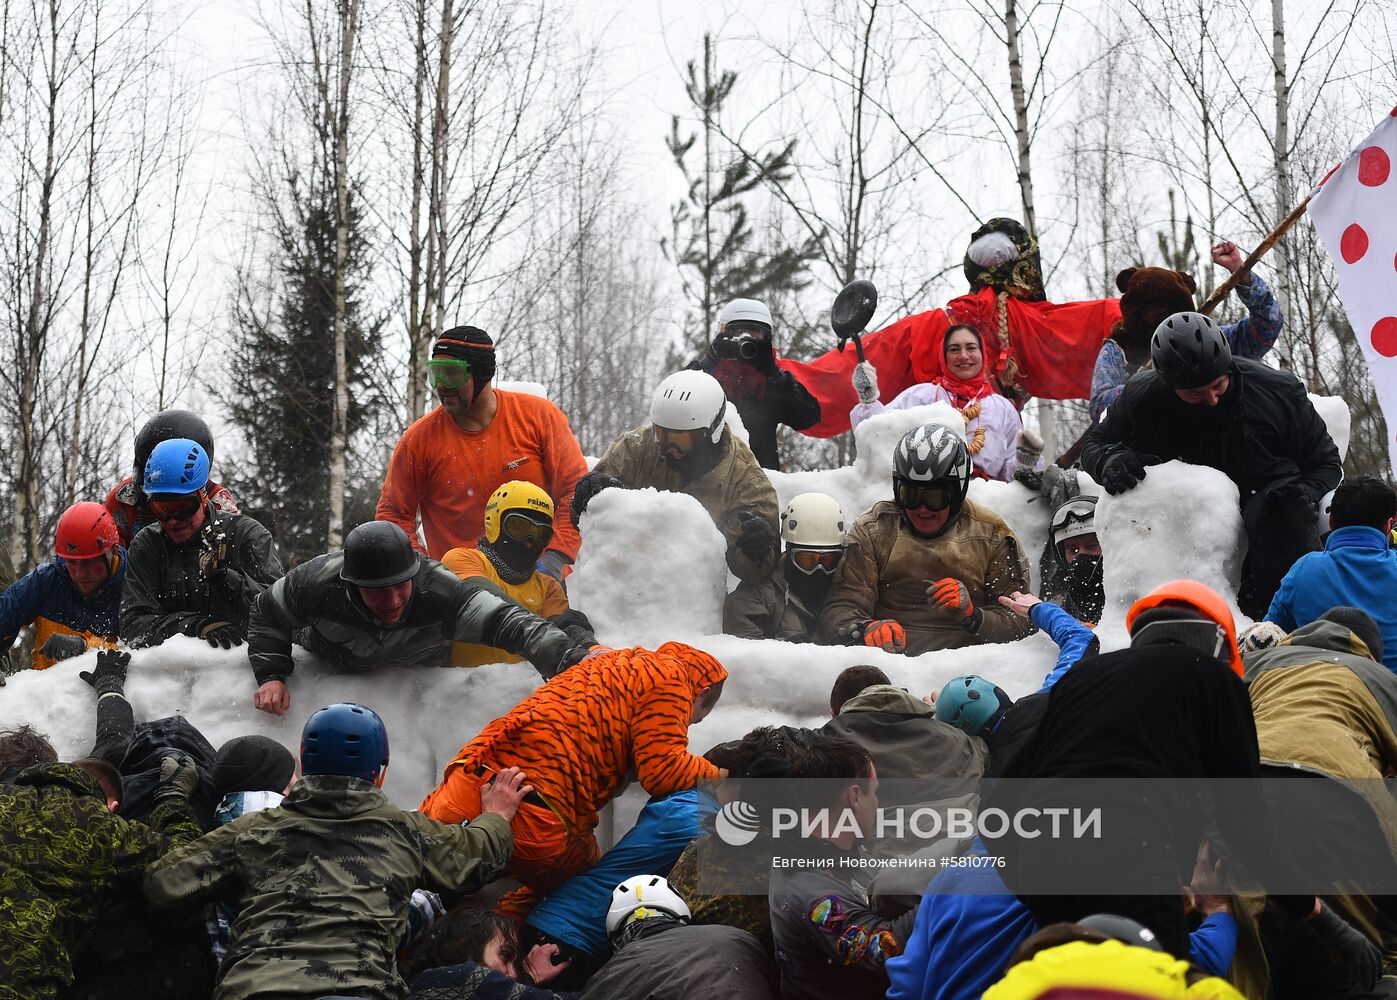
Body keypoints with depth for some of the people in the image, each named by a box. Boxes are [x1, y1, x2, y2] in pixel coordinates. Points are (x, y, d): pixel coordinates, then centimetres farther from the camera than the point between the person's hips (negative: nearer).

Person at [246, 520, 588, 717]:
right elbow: (267, 614, -17)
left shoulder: (441, 591, -43)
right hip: (329, 669, 0)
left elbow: (508, 621, -52)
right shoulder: (317, 584, -39)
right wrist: (271, 675, -28)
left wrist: (572, 659, -67)